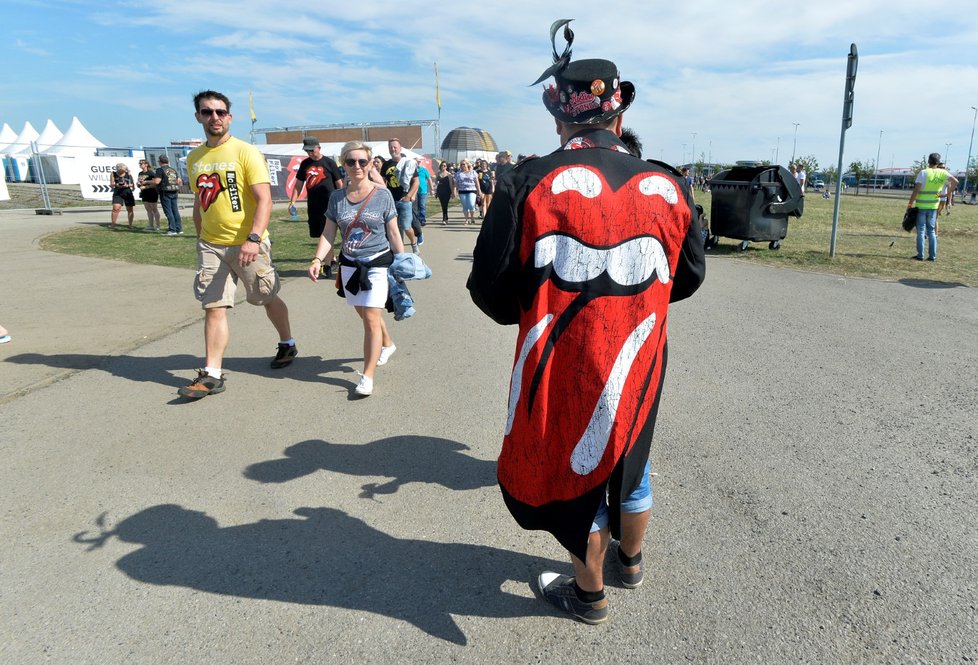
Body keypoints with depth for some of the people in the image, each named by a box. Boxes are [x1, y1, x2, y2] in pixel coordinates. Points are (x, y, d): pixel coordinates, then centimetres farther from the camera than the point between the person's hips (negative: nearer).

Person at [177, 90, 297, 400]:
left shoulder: (246, 152, -9)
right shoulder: (194, 158, 10)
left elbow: (264, 200, -17)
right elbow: (199, 202, 19)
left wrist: (253, 239, -28)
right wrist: (200, 239, 18)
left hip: (247, 243, -4)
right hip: (211, 246, 5)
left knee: (268, 298, 12)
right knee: (213, 307, 0)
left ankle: (287, 344, 36)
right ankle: (212, 374, 3)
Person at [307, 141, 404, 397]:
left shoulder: (382, 194, -5)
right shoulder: (337, 197, 2)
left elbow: (393, 232, -1)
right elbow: (328, 233, 3)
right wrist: (318, 260, -11)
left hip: (378, 263, -4)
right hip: (350, 265, 4)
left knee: (371, 318, -9)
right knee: (364, 314, 17)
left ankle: (367, 376, -2)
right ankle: (387, 344, 46)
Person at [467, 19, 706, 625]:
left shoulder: (529, 184, -15)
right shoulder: (667, 187, -3)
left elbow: (491, 288, -13)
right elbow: (687, 279, 9)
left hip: (563, 368, -4)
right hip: (640, 365, 4)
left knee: (575, 469, 16)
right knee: (628, 462, 26)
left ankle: (589, 594, 38)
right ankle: (631, 560, 51)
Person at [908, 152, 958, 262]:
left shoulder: (923, 173, -9)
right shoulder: (943, 173, 1)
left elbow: (916, 189, -14)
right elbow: (955, 182, -7)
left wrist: (910, 203, -9)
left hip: (921, 206, -3)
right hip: (933, 206, 4)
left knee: (921, 231, 3)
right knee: (931, 231, 12)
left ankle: (920, 255, 2)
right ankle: (932, 255, 10)